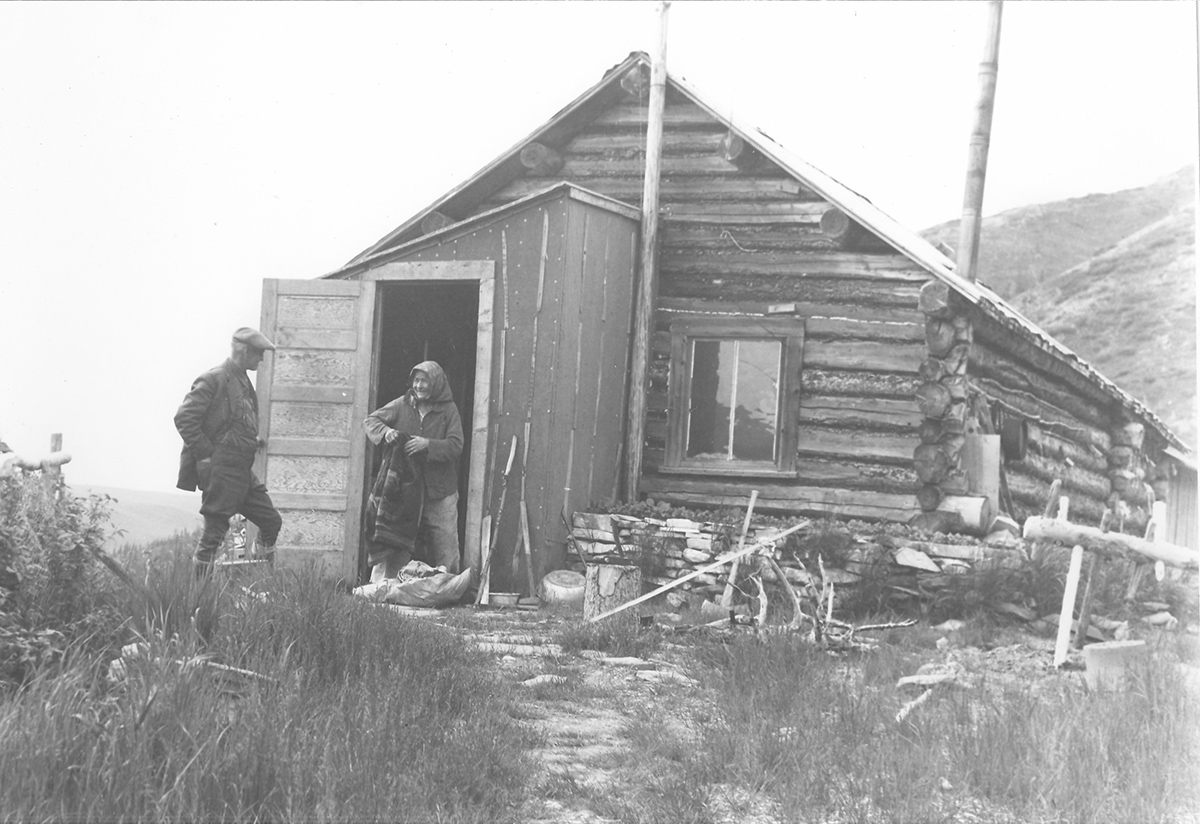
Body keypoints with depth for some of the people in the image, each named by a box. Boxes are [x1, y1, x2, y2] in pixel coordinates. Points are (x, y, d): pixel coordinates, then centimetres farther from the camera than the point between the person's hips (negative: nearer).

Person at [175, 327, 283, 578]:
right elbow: (184, 418, -17)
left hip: (243, 472, 9)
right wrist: (206, 453, -16)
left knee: (271, 521, 8)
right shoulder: (214, 380, -12)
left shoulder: (244, 382, 16)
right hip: (220, 471, -9)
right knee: (214, 530, -3)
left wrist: (253, 440, 13)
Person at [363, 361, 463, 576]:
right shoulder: (402, 405, 4)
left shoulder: (448, 410, -1)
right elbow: (370, 421, 3)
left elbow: (455, 445, -10)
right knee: (398, 544, 7)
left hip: (439, 492, -1)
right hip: (403, 488, 2)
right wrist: (385, 431, -18)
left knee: (445, 552, 3)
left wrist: (428, 444, -24)